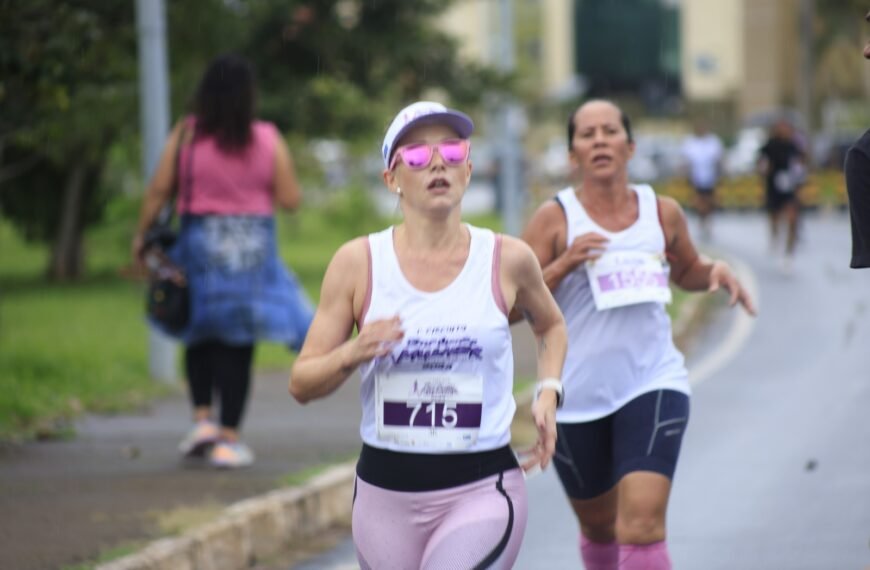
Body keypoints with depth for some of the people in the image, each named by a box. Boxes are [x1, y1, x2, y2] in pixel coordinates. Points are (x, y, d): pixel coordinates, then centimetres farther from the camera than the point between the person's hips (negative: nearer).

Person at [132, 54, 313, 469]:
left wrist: (142, 235, 5)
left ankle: (203, 418, 5)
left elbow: (159, 190, -6)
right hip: (252, 248, -1)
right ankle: (228, 439, 3)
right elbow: (290, 199, -4)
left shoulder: (186, 135, -5)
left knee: (200, 334, 19)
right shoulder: (267, 140, -4)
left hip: (200, 244, 1)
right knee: (238, 343, 4)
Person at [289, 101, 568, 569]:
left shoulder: (507, 260, -1)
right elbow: (301, 384, 1)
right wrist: (351, 355, -20)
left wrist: (548, 393, 5)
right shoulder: (358, 263, -2)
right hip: (385, 490, 2)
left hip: (481, 490, -2)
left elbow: (550, 326, 22)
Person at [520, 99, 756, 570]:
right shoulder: (554, 219, -5)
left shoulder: (663, 213, 4)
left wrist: (715, 272, 2)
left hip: (653, 383, 0)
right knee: (599, 525, 17)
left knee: (642, 522, -17)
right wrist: (563, 265, -22)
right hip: (577, 393, 0)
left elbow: (686, 272, 24)